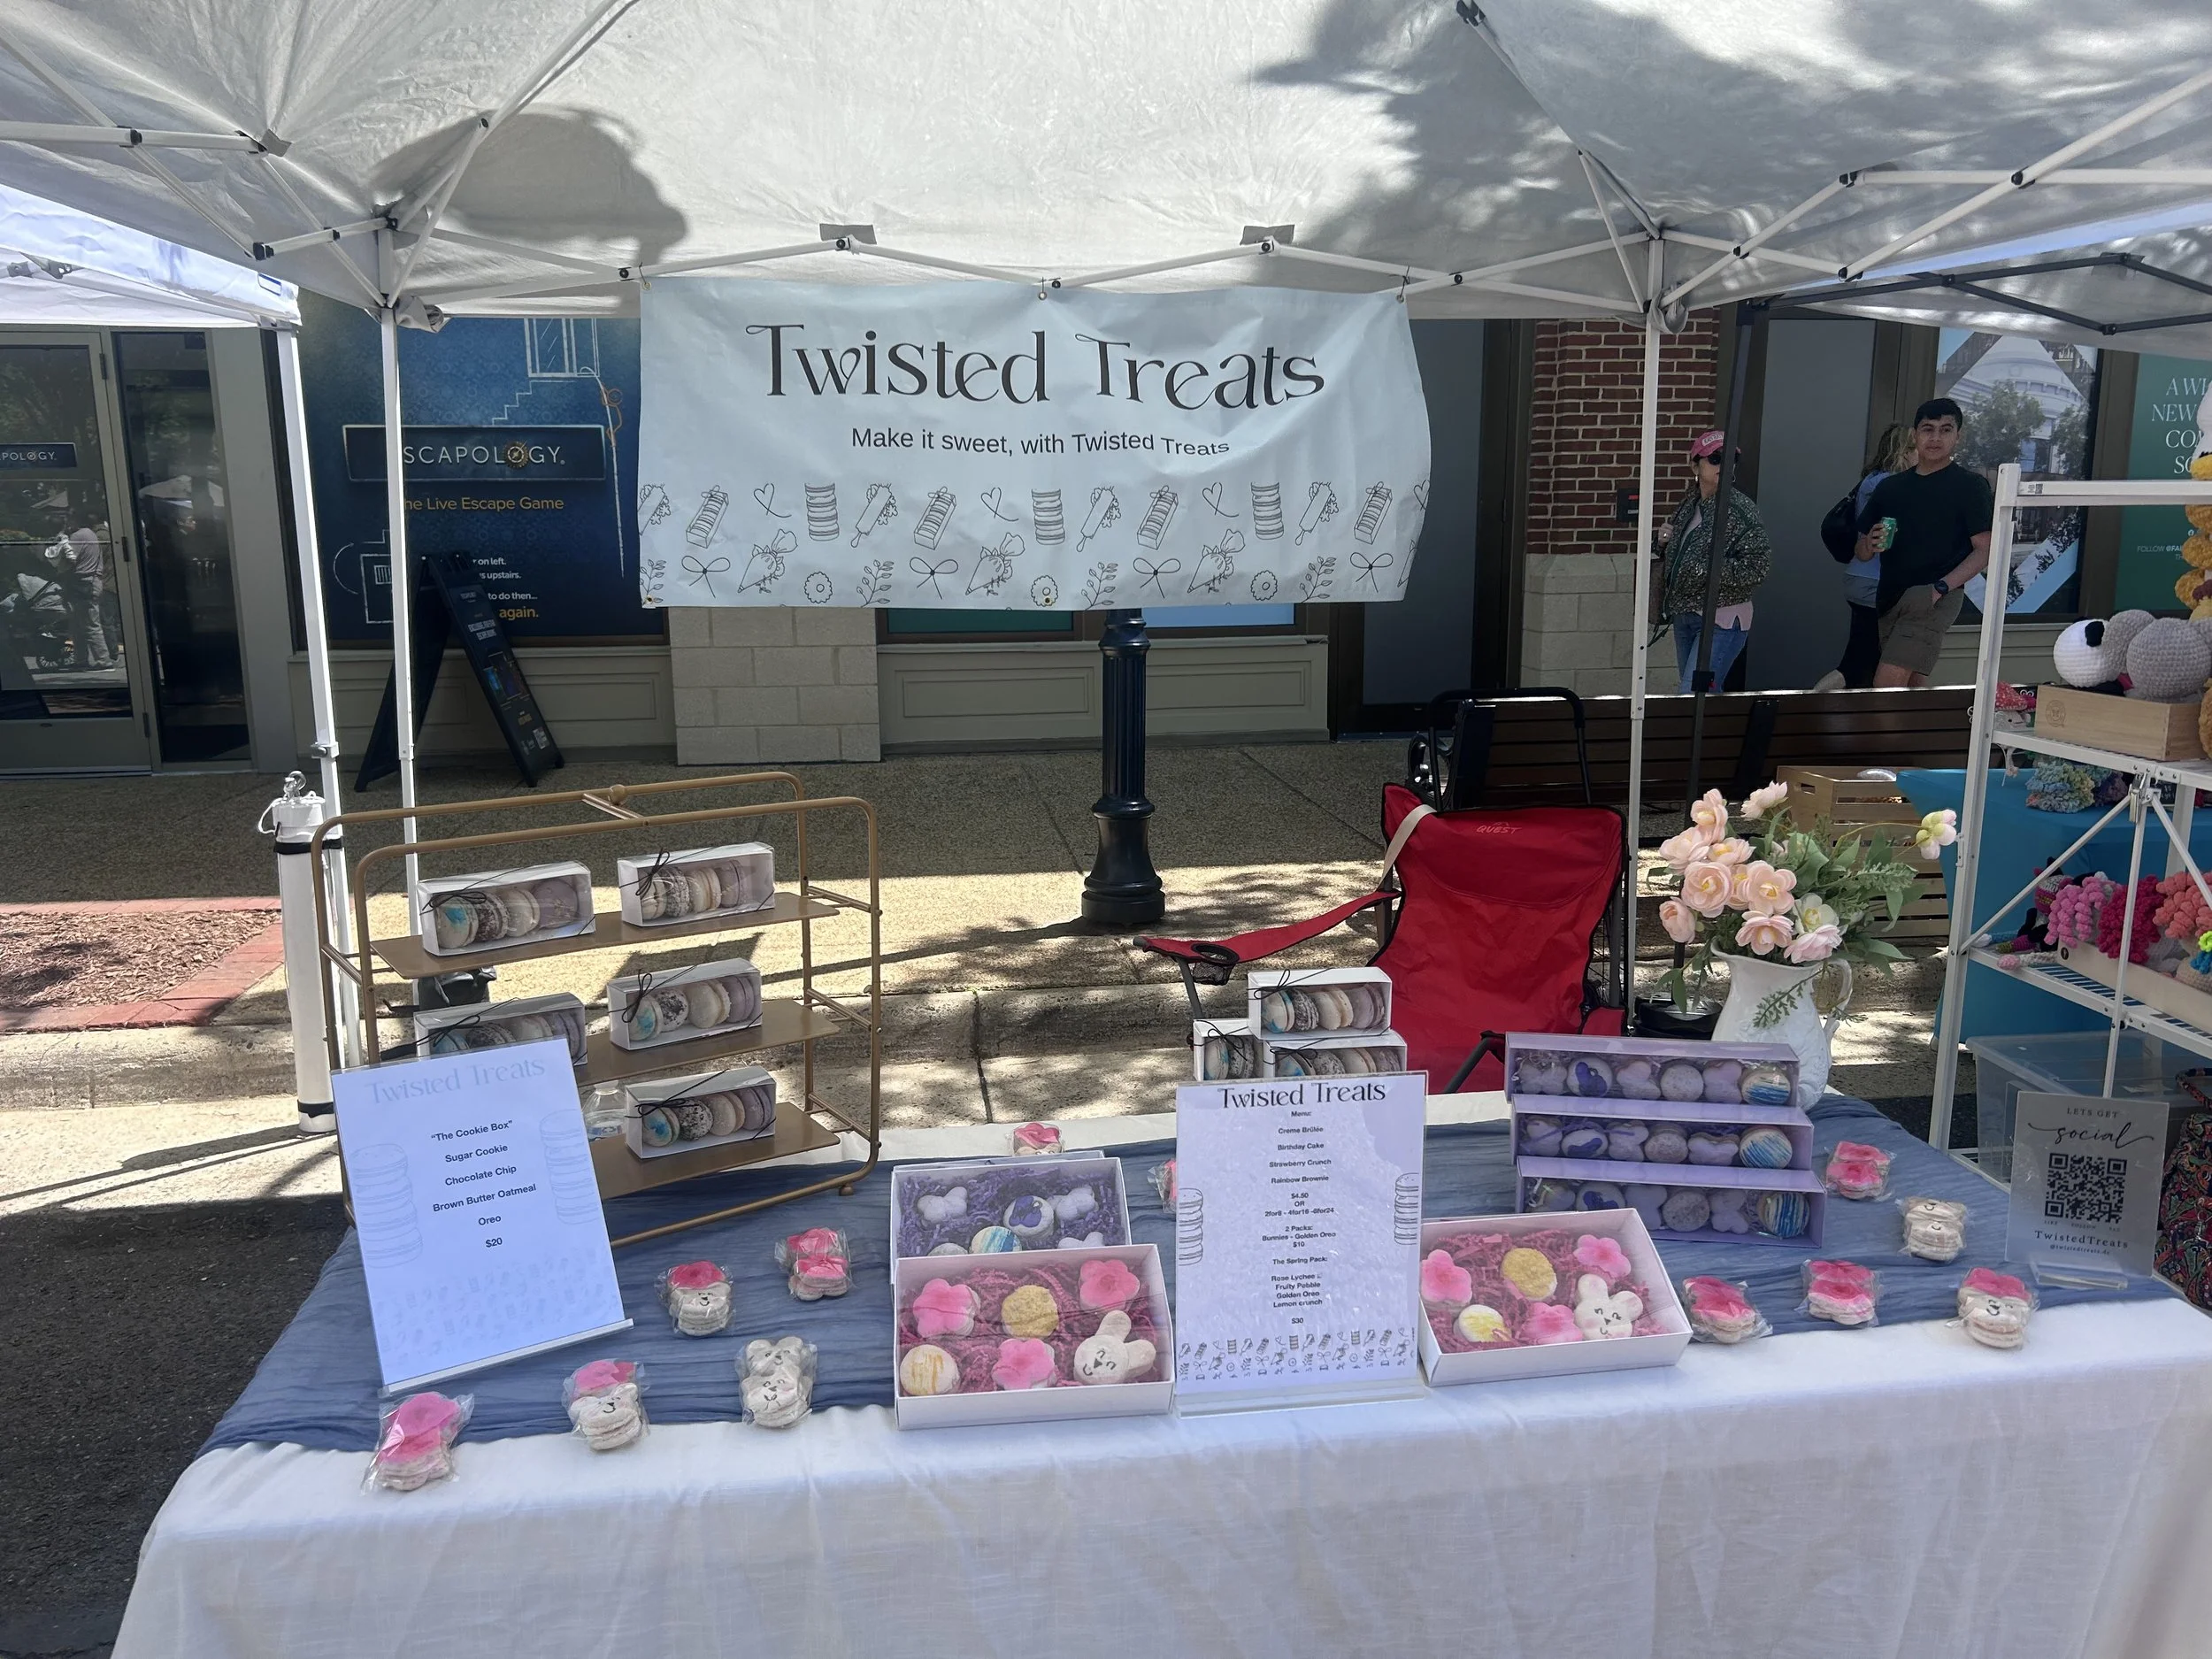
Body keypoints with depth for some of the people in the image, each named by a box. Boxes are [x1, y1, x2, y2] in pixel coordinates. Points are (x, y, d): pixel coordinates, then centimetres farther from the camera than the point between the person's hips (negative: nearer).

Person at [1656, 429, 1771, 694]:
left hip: (1722, 622, -8)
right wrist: (1665, 541, 2)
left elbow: (1758, 567, -20)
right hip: (1684, 615, 8)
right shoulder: (1689, 504, 8)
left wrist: (1706, 569, -23)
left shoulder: (1741, 509, -14)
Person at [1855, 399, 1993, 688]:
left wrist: (1941, 588, -18)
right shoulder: (1890, 486, 14)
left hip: (1933, 601, -6)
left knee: (1886, 684, -19)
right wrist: (1871, 545, -7)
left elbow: (1985, 550, -5)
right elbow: (1862, 553, 17)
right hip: (1890, 599, 6)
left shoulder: (1970, 485, 0)